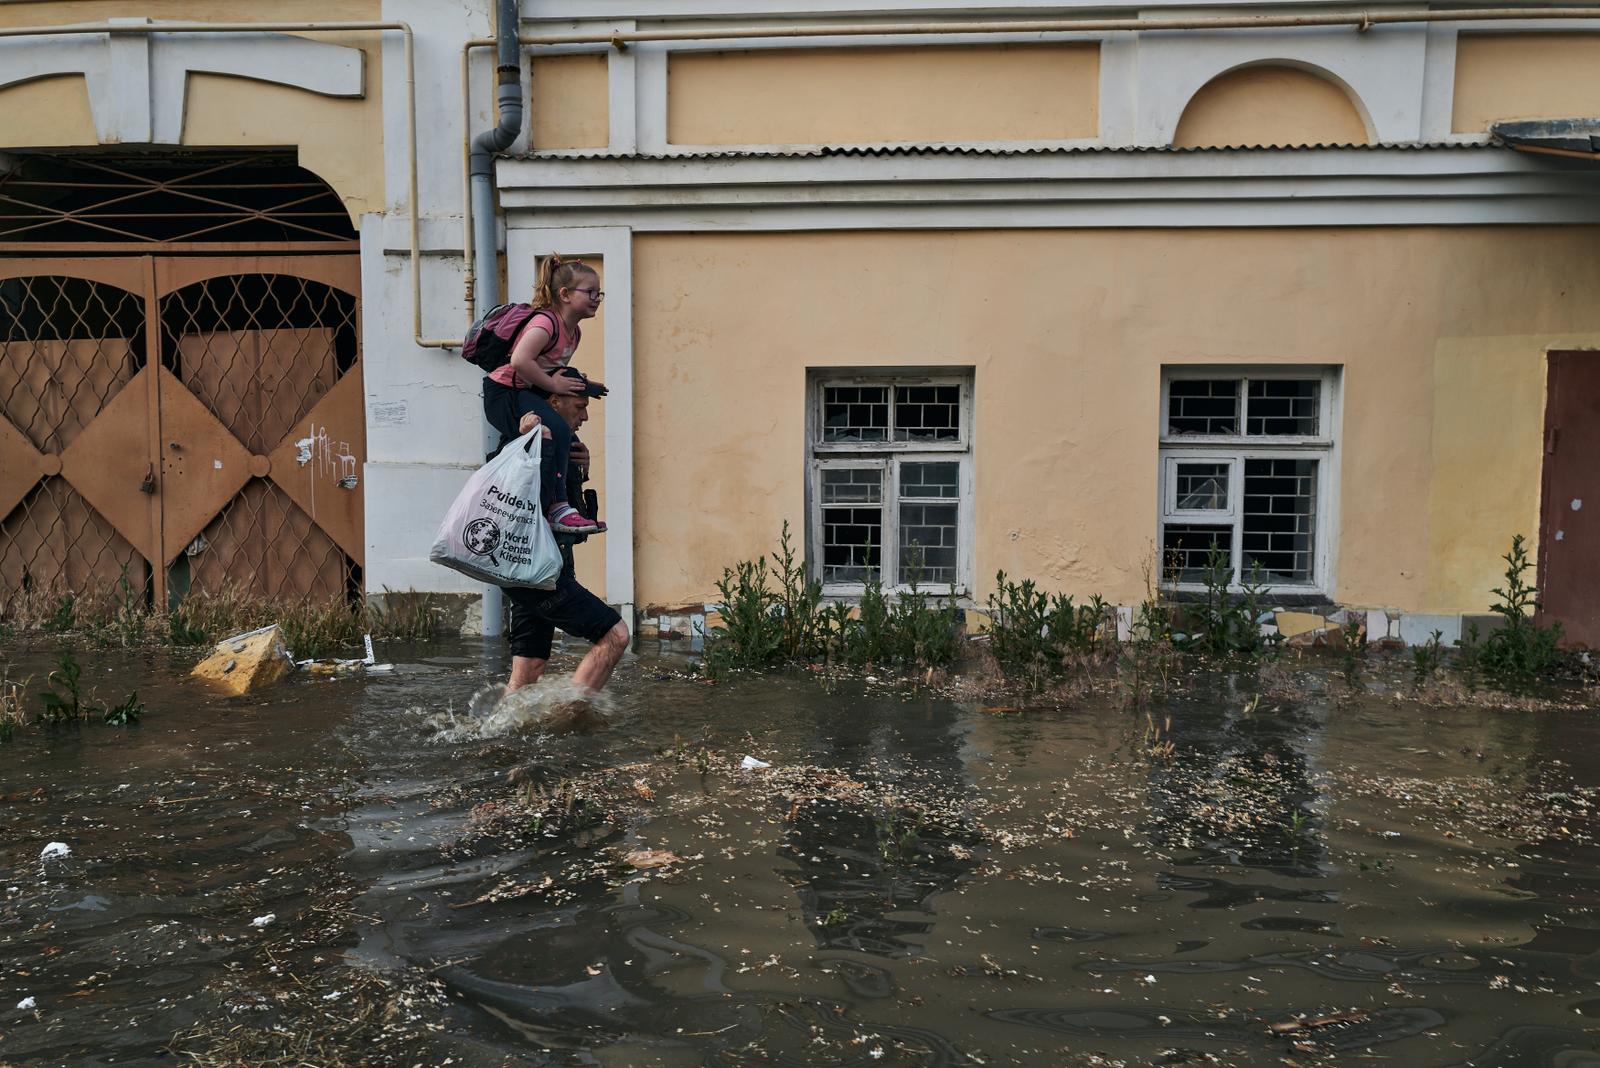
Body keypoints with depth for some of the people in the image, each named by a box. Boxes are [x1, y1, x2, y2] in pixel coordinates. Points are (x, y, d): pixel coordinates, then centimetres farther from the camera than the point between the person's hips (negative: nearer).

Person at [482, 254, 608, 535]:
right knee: (557, 431, -28)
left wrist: (581, 385, 4)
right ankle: (557, 508, -25)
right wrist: (552, 385, -24)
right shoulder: (546, 322, -20)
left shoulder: (574, 332, 10)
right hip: (504, 393, -11)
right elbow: (520, 360, -33)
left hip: (528, 395, 11)